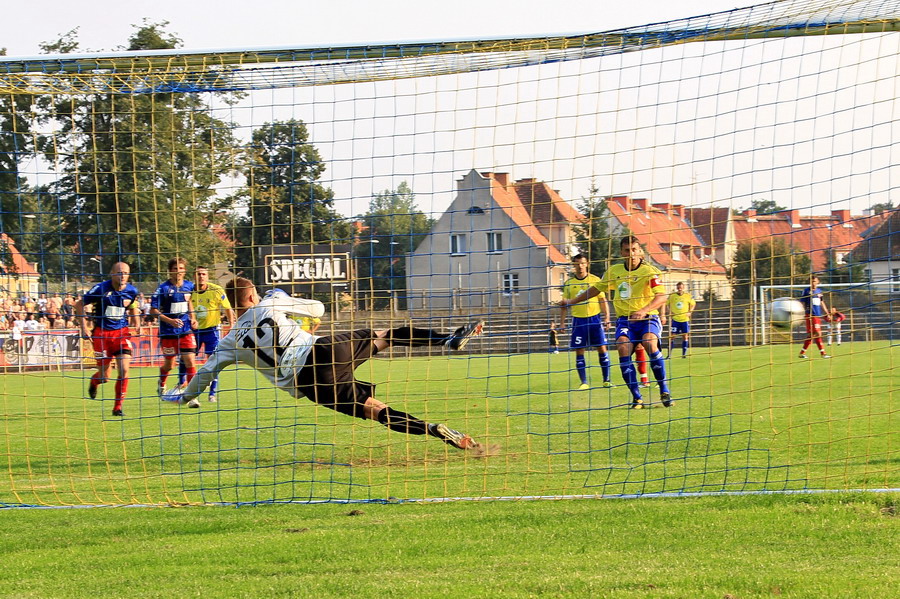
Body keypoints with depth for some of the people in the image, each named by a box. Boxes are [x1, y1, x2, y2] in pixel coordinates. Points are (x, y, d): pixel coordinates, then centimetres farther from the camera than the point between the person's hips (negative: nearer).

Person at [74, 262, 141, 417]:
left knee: (124, 370, -13)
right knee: (104, 377, 1)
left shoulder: (131, 291, 0)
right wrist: (84, 327, -7)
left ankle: (118, 407, -1)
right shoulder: (101, 288, -12)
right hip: (101, 333, -3)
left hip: (122, 332, 3)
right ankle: (94, 381, 40)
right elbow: (79, 305, -3)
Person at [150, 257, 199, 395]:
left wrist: (192, 319, 8)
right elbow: (153, 310, -11)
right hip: (168, 332, -3)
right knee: (169, 364, 10)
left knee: (190, 361, -11)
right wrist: (170, 321, -22)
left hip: (186, 331, 3)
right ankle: (161, 384, 43)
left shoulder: (189, 286, 2)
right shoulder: (163, 288, -12)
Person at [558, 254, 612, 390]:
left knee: (602, 348, -2)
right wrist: (562, 322, 4)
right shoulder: (569, 283, 5)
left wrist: (607, 317, -6)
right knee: (579, 352, -2)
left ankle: (606, 379, 7)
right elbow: (564, 304, 11)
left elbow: (603, 300, 5)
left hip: (594, 318, -1)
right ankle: (584, 382, 3)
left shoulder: (595, 280, 2)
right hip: (578, 320, 1)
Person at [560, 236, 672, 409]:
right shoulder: (614, 271, 9)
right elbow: (596, 289, 25)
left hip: (648, 318, -3)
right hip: (625, 320, 3)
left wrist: (644, 310, -34)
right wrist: (572, 301, 26)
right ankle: (636, 397, -22)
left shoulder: (649, 271, -6)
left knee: (649, 342, -33)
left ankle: (664, 392, -21)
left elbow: (662, 296, -18)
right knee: (623, 347, -26)